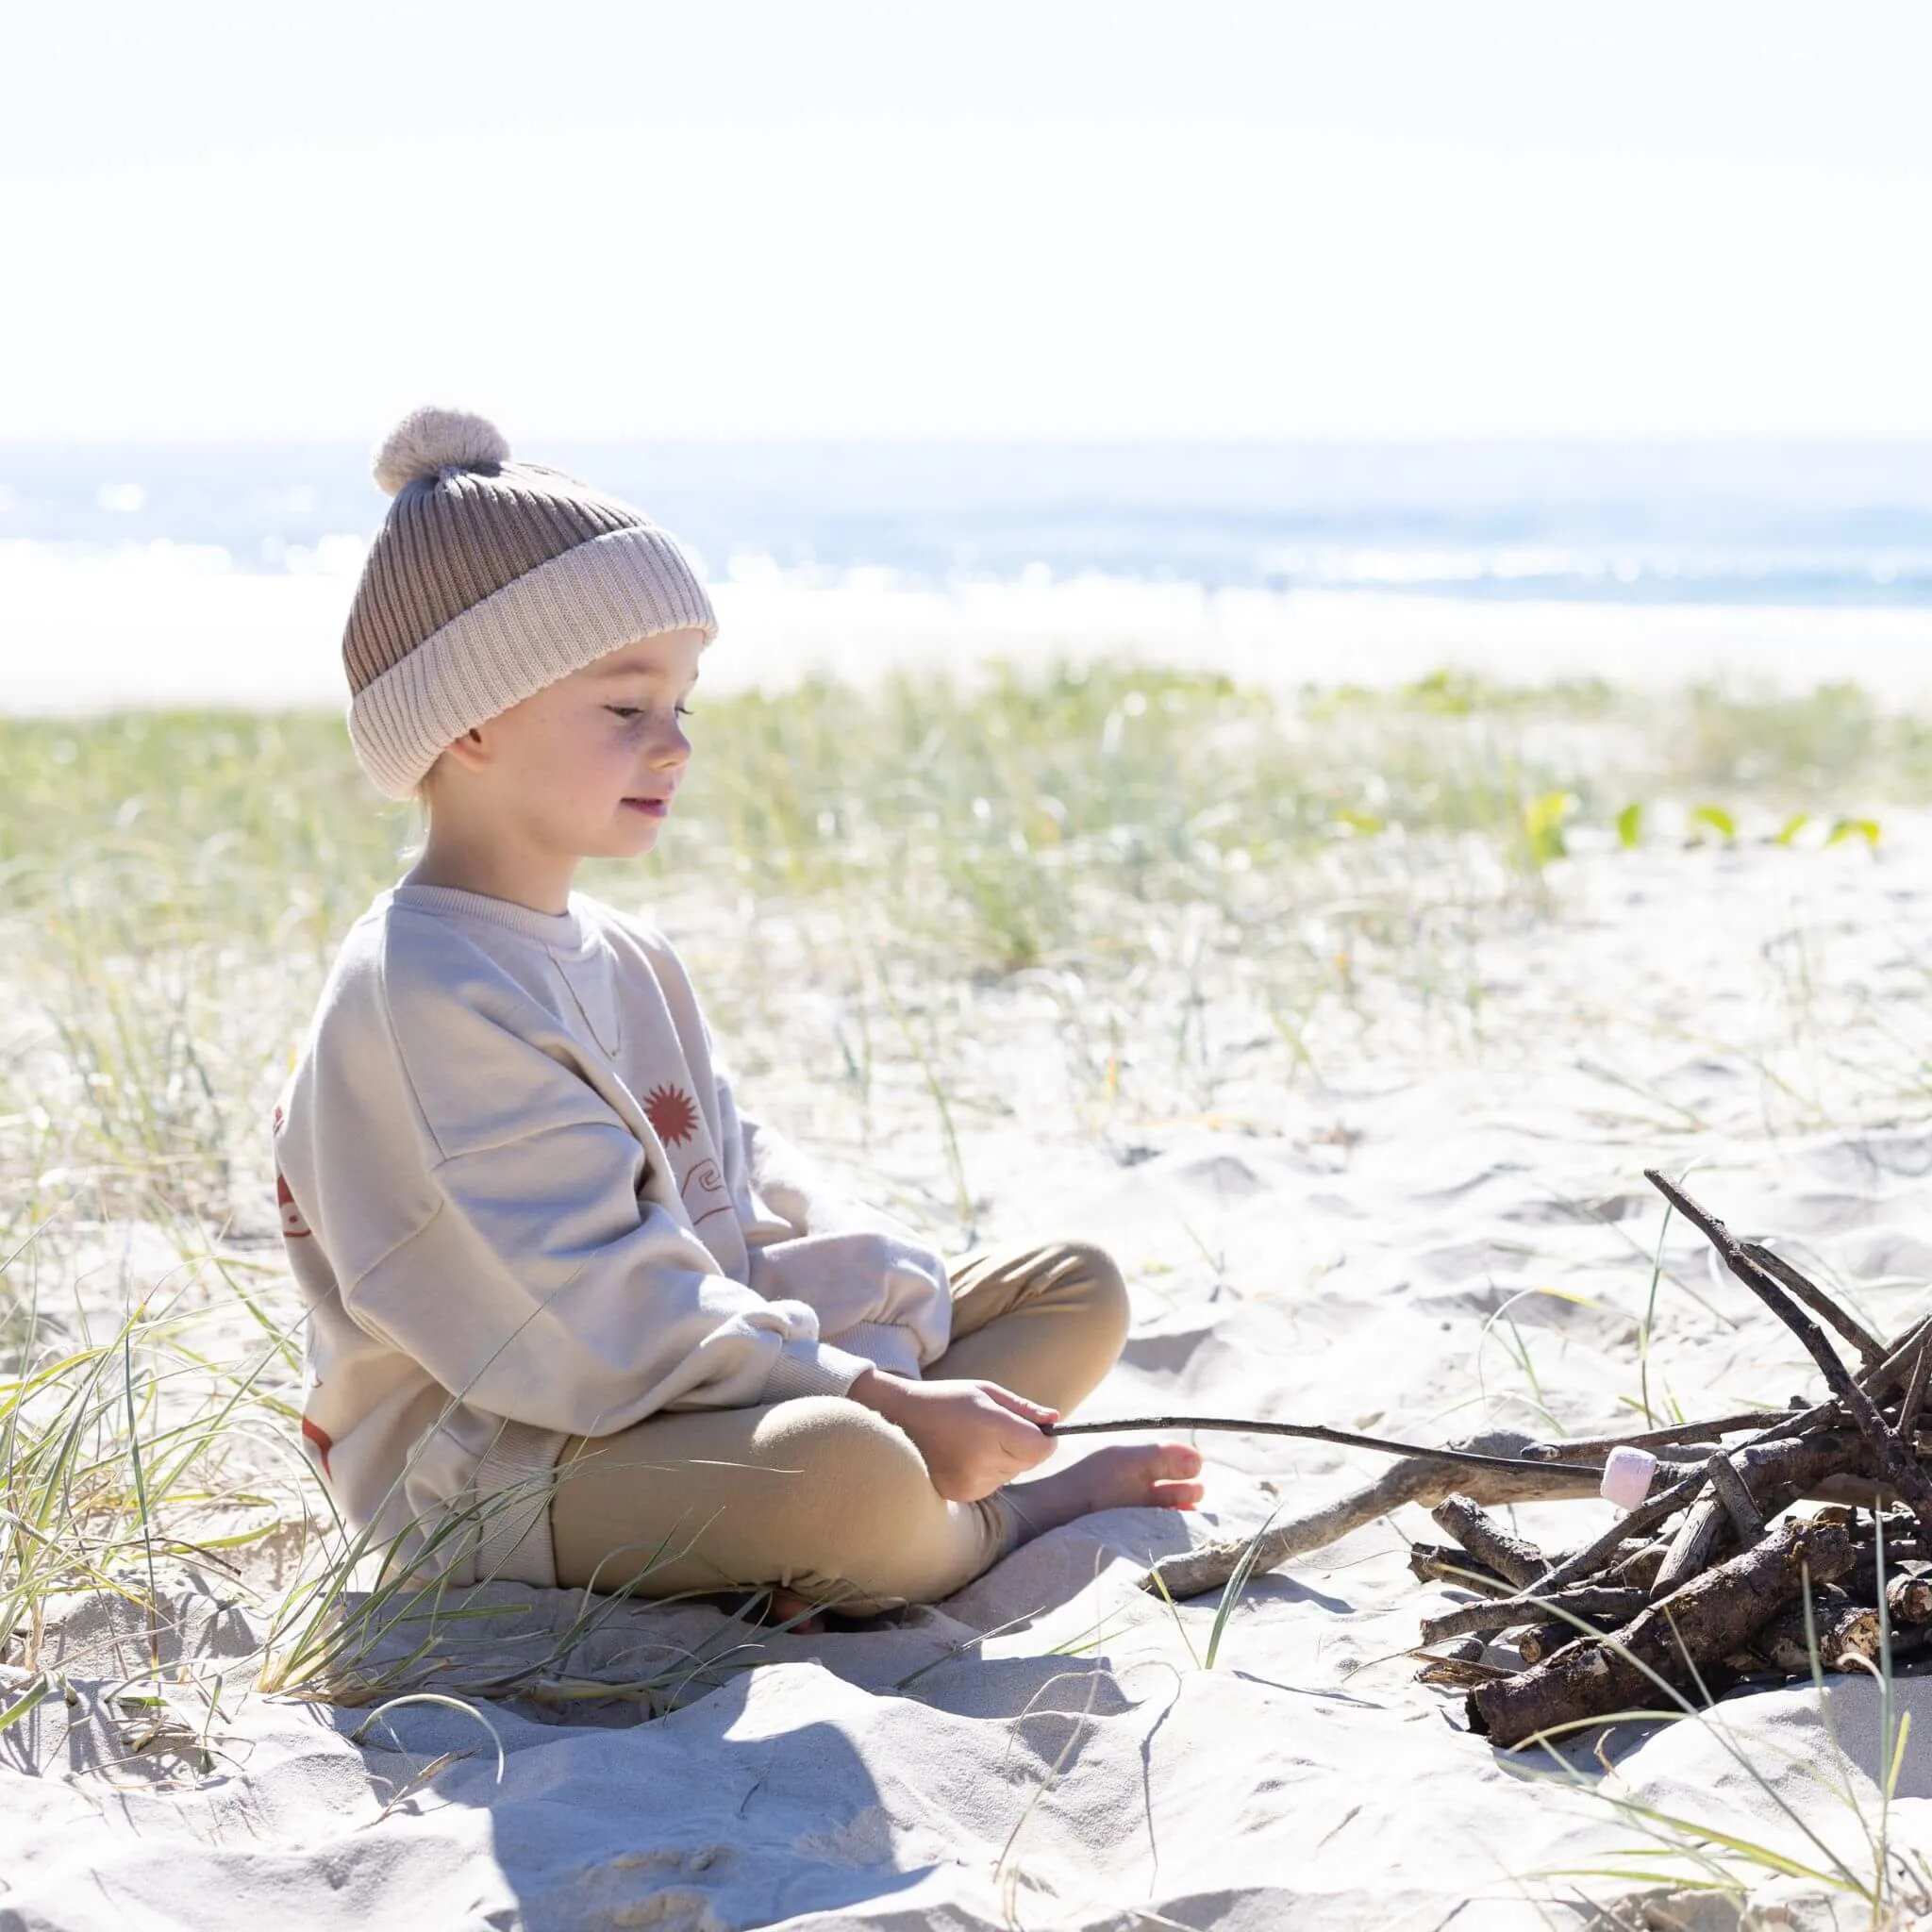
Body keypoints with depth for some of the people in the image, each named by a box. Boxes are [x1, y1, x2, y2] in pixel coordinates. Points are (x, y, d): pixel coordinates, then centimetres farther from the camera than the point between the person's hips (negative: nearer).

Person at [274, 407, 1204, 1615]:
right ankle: (1013, 1521, -5)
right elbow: (596, 1320, -24)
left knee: (1080, 1287, 10)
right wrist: (882, 1401, -24)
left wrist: (910, 1316, -6)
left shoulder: (626, 959, 15)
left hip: (707, 1373, 10)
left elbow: (745, 1187, 13)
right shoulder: (424, 995, -19)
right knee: (853, 1474, -38)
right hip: (497, 1466, -10)